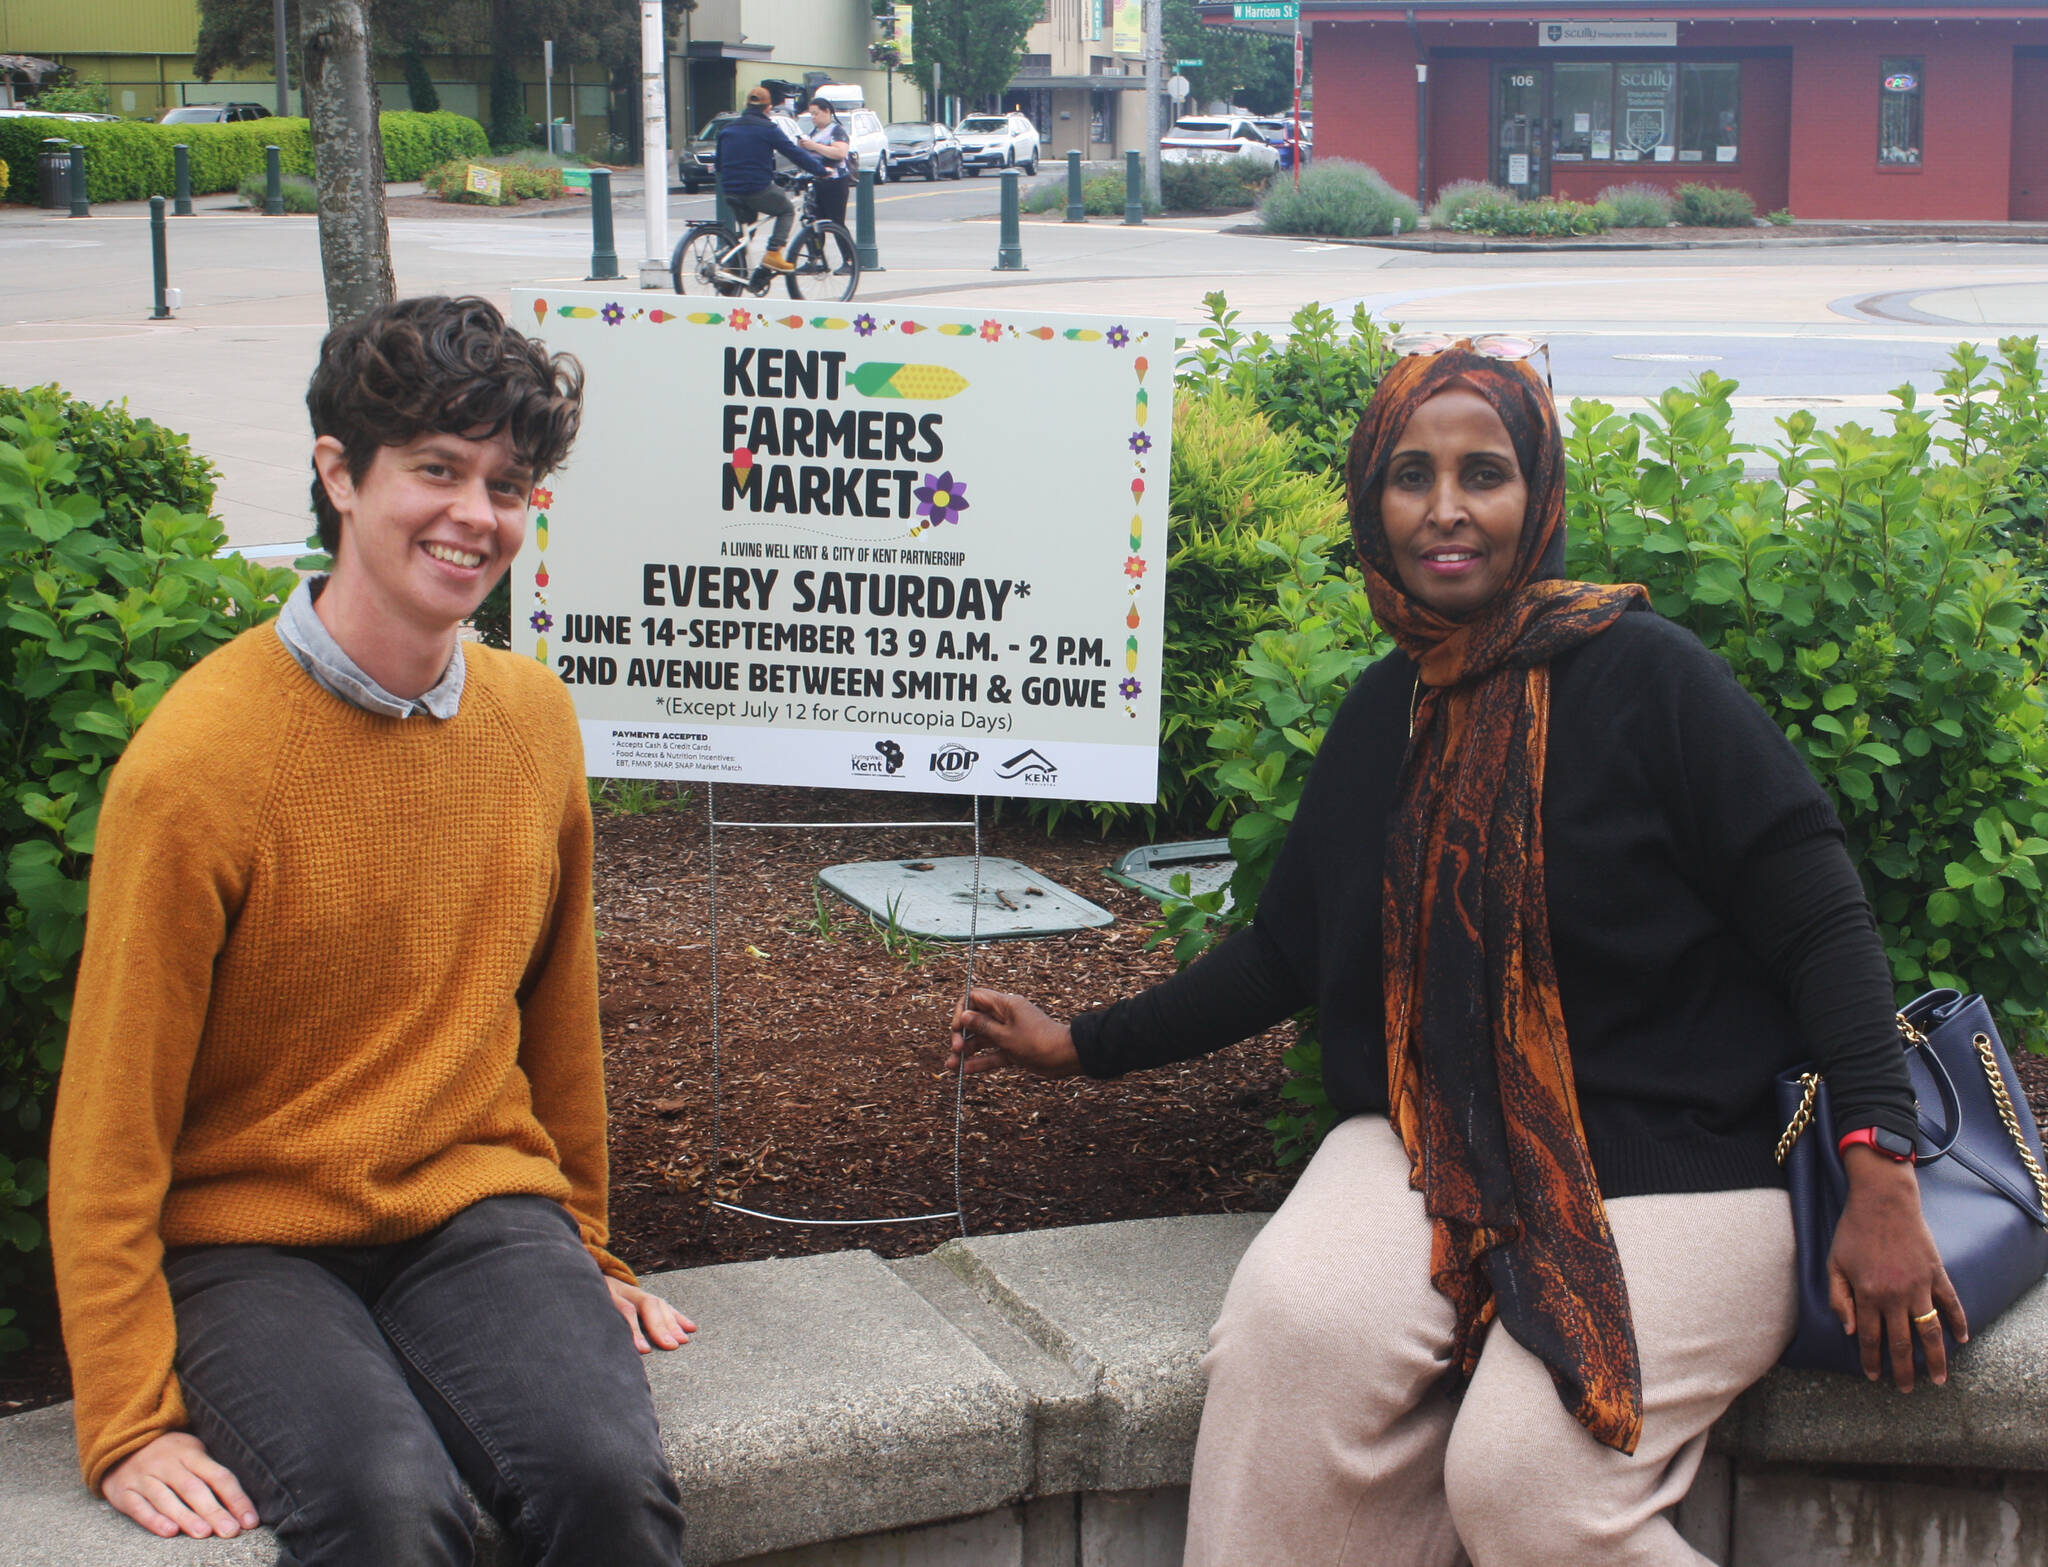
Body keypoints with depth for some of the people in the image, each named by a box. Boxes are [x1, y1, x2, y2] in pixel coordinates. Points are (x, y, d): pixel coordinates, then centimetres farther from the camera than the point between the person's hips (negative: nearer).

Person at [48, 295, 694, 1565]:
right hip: (246, 1235, -4)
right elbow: (112, 1120, -10)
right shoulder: (197, 761, -13)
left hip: (479, 1206, 4)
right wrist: (131, 1423, -11)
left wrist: (582, 1249, 24)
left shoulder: (535, 717, 5)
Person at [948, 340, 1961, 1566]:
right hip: (1437, 1146, 5)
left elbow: (1820, 921, -9)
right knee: (1293, 1330, -27)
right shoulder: (1383, 718, 10)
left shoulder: (1644, 674, -8)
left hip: (1674, 1166, -4)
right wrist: (1081, 1045, 21)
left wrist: (1882, 1183, -19)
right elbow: (1286, 951, 21)